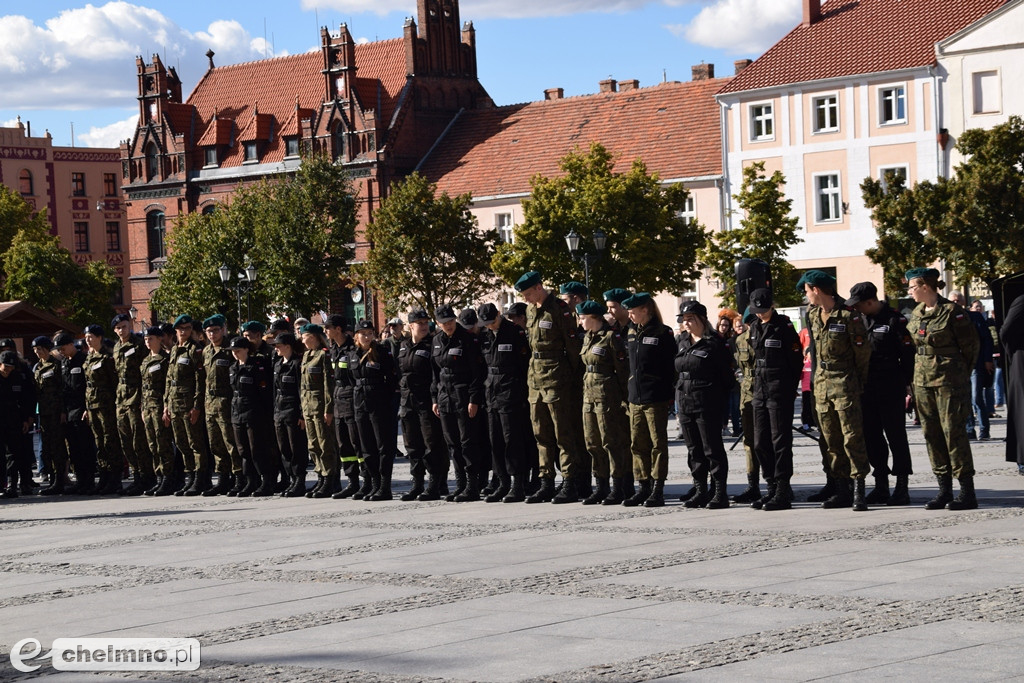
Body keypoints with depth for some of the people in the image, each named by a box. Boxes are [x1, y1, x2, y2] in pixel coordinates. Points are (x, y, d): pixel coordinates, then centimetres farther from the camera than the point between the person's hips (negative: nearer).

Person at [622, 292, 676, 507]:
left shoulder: (663, 333, -6)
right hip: (635, 397, 7)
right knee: (638, 444, 7)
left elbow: (671, 366, -7)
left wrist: (670, 394, -10)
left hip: (656, 398, -6)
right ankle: (643, 487, 15)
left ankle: (658, 490, 3)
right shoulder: (631, 333, 13)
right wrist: (628, 391, 14)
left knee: (658, 443, 0)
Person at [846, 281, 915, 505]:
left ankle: (902, 487, 2)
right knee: (871, 436, 8)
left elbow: (907, 354, -9)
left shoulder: (894, 321, -9)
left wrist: (906, 384, -10)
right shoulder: (862, 321, 10)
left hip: (891, 389, -7)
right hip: (867, 389, 7)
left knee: (895, 435, -2)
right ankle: (881, 485, 16)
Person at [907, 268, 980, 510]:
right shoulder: (916, 313, 11)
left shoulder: (951, 311, -10)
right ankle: (944, 491, 12)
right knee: (932, 435, 6)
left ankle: (967, 492, -3)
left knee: (953, 432, -8)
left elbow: (971, 344, -5)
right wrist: (910, 387, 13)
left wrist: (959, 374, 3)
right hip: (923, 381, 7)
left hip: (949, 381, -7)